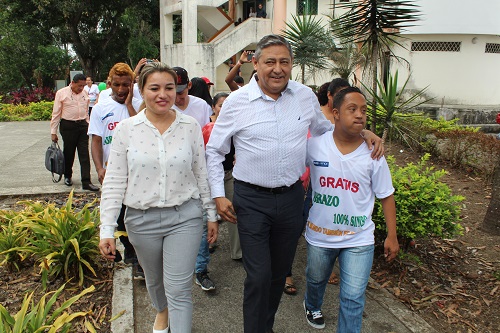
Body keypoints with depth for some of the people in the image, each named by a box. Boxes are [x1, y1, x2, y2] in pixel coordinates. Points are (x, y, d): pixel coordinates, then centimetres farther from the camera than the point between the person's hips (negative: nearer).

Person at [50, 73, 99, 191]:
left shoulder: (84, 93, 9)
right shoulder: (61, 93, -3)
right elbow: (56, 113, -2)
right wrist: (53, 132, -3)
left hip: (82, 125, 3)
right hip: (68, 126, -3)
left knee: (84, 154, -3)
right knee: (68, 153, 8)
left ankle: (86, 182, -4)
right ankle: (67, 176, 30)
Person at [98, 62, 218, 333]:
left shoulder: (191, 127, -5)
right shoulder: (126, 129, -6)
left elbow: (202, 174, 2)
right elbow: (114, 182, -4)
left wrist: (212, 214, 6)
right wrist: (107, 230, -6)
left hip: (185, 216, -2)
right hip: (141, 219, 2)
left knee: (179, 289, -1)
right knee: (154, 279, 24)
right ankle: (162, 311, 56)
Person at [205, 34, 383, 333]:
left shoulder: (306, 96, 1)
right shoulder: (237, 102, -7)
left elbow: (326, 130, 18)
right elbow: (214, 151, 2)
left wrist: (361, 132, 2)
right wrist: (218, 195, -4)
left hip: (291, 197, 4)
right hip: (252, 200, -3)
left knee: (280, 272, 18)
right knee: (259, 276, -3)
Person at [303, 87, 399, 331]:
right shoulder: (314, 145, -12)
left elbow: (386, 196, -2)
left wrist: (392, 236, 0)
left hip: (358, 240, -1)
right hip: (319, 235, 2)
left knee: (353, 298, -1)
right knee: (315, 280, 27)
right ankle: (312, 306, 60)